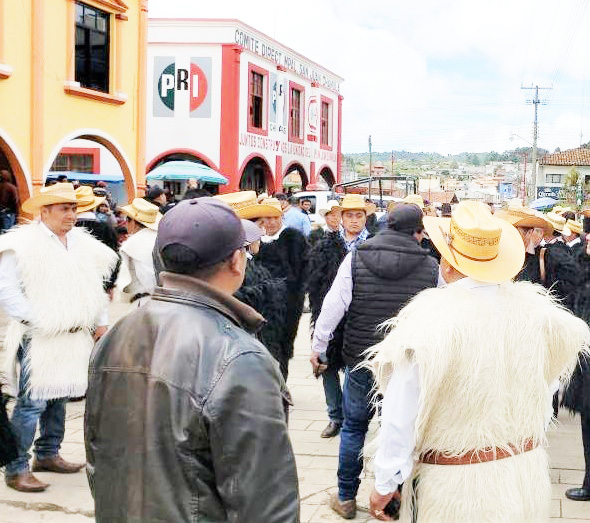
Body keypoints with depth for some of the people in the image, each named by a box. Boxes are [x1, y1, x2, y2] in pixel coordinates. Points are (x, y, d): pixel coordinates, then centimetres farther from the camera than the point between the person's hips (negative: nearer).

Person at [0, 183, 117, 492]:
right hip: (39, 339, -7)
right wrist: (36, 321, -13)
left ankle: (47, 454, 29)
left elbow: (95, 286, 22)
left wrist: (100, 322, 13)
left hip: (75, 337, 7)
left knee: (59, 397, 15)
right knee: (32, 402, -9)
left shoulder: (83, 243, 12)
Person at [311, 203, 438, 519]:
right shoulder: (430, 266, -6)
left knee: (353, 427, 15)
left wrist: (317, 346, 5)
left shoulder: (355, 258, -6)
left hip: (361, 360, 0)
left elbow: (334, 305, -6)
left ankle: (346, 498, 24)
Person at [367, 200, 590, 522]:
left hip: (454, 486, -5)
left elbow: (402, 412, -18)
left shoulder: (431, 315, -21)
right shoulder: (533, 306, -6)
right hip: (527, 477, 5)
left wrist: (385, 482, -8)